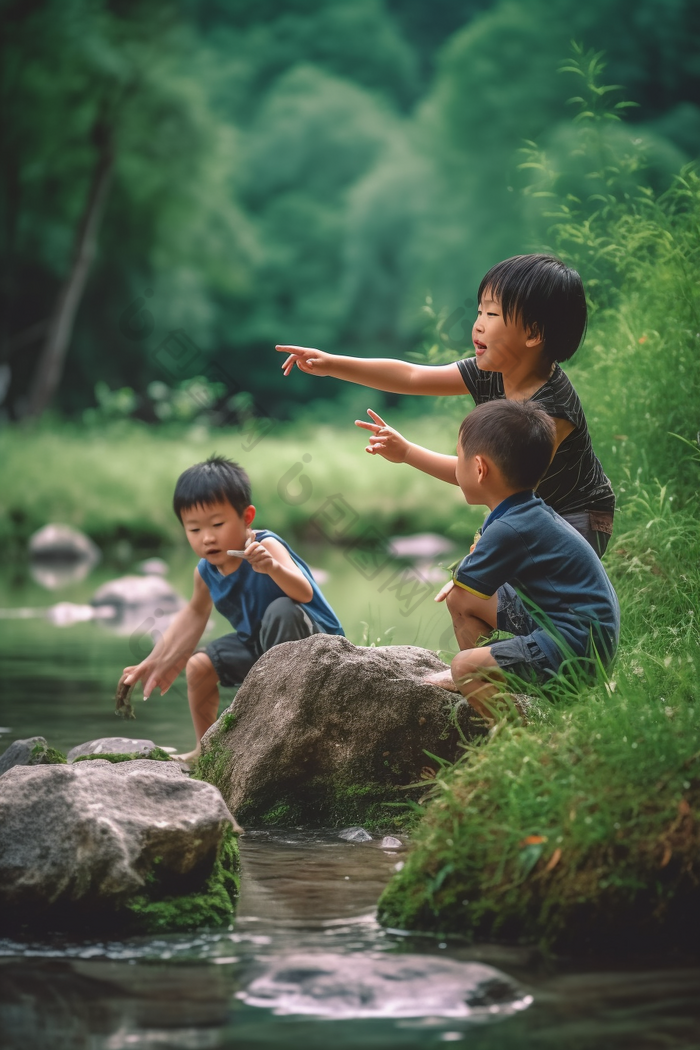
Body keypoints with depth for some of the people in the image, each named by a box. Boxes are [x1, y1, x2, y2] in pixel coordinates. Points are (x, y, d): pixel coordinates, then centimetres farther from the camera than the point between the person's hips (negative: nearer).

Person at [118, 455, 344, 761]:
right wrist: (161, 661, 13)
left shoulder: (266, 547, -26)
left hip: (313, 637, -8)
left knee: (282, 610, -36)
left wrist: (272, 568, -60)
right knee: (199, 666, -1)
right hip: (257, 643, 8)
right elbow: (195, 613, 16)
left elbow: (304, 593, -41)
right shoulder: (206, 572, -5)